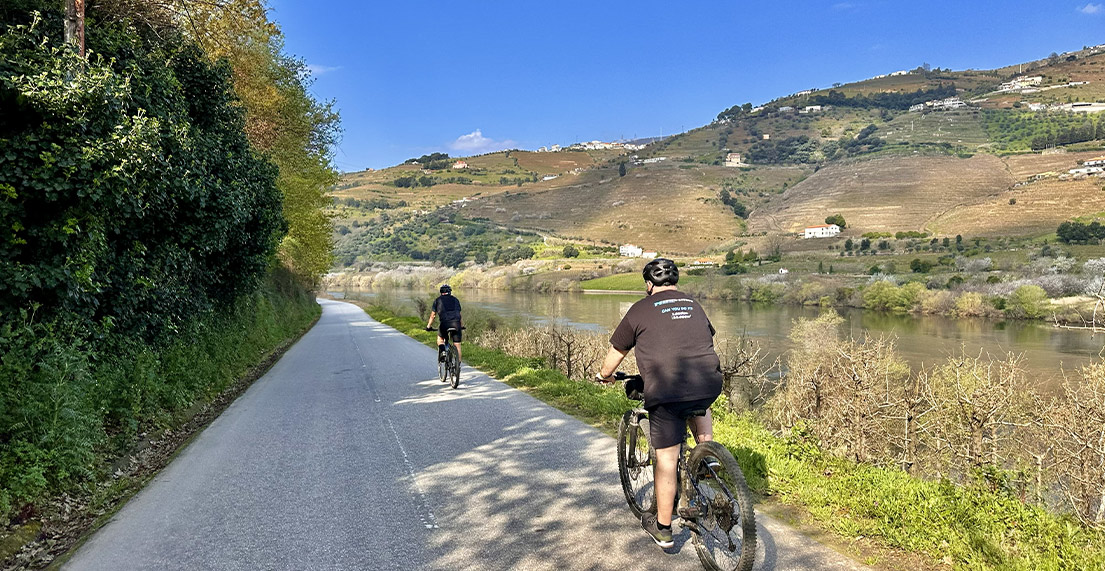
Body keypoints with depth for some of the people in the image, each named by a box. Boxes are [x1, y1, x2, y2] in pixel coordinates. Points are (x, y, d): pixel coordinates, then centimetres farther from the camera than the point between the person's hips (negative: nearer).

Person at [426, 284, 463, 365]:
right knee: (457, 345, 9)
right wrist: (462, 324, 47)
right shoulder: (455, 300, 25)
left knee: (440, 338, 24)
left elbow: (432, 315, 21)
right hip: (456, 323, 2)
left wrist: (429, 326, 33)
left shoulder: (438, 300, 19)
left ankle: (442, 351, -2)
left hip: (444, 322, -2)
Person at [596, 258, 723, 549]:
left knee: (666, 459, 8)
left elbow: (614, 357, 13)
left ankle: (662, 528, 21)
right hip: (710, 387, 4)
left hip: (666, 393, -4)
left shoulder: (640, 310, 7)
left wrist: (605, 375, 34)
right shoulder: (694, 305, 20)